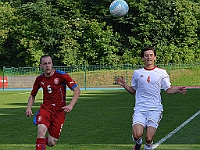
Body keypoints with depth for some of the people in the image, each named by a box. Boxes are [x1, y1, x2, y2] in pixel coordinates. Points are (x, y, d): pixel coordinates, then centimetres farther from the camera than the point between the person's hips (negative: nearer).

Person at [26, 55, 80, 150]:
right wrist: (29, 107, 0)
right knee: (41, 131, -29)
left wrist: (71, 105, -23)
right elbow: (32, 95, 19)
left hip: (59, 111, -2)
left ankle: (42, 142, 33)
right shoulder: (39, 79, 3)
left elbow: (77, 90, -9)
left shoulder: (62, 76, -9)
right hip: (46, 108, 2)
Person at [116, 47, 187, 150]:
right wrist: (124, 84, 2)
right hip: (140, 109, 1)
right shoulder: (137, 73, 10)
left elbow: (168, 90, 10)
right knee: (137, 135, -19)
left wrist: (178, 90, -9)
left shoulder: (161, 73, 6)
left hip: (155, 110, -1)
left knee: (149, 139, -10)